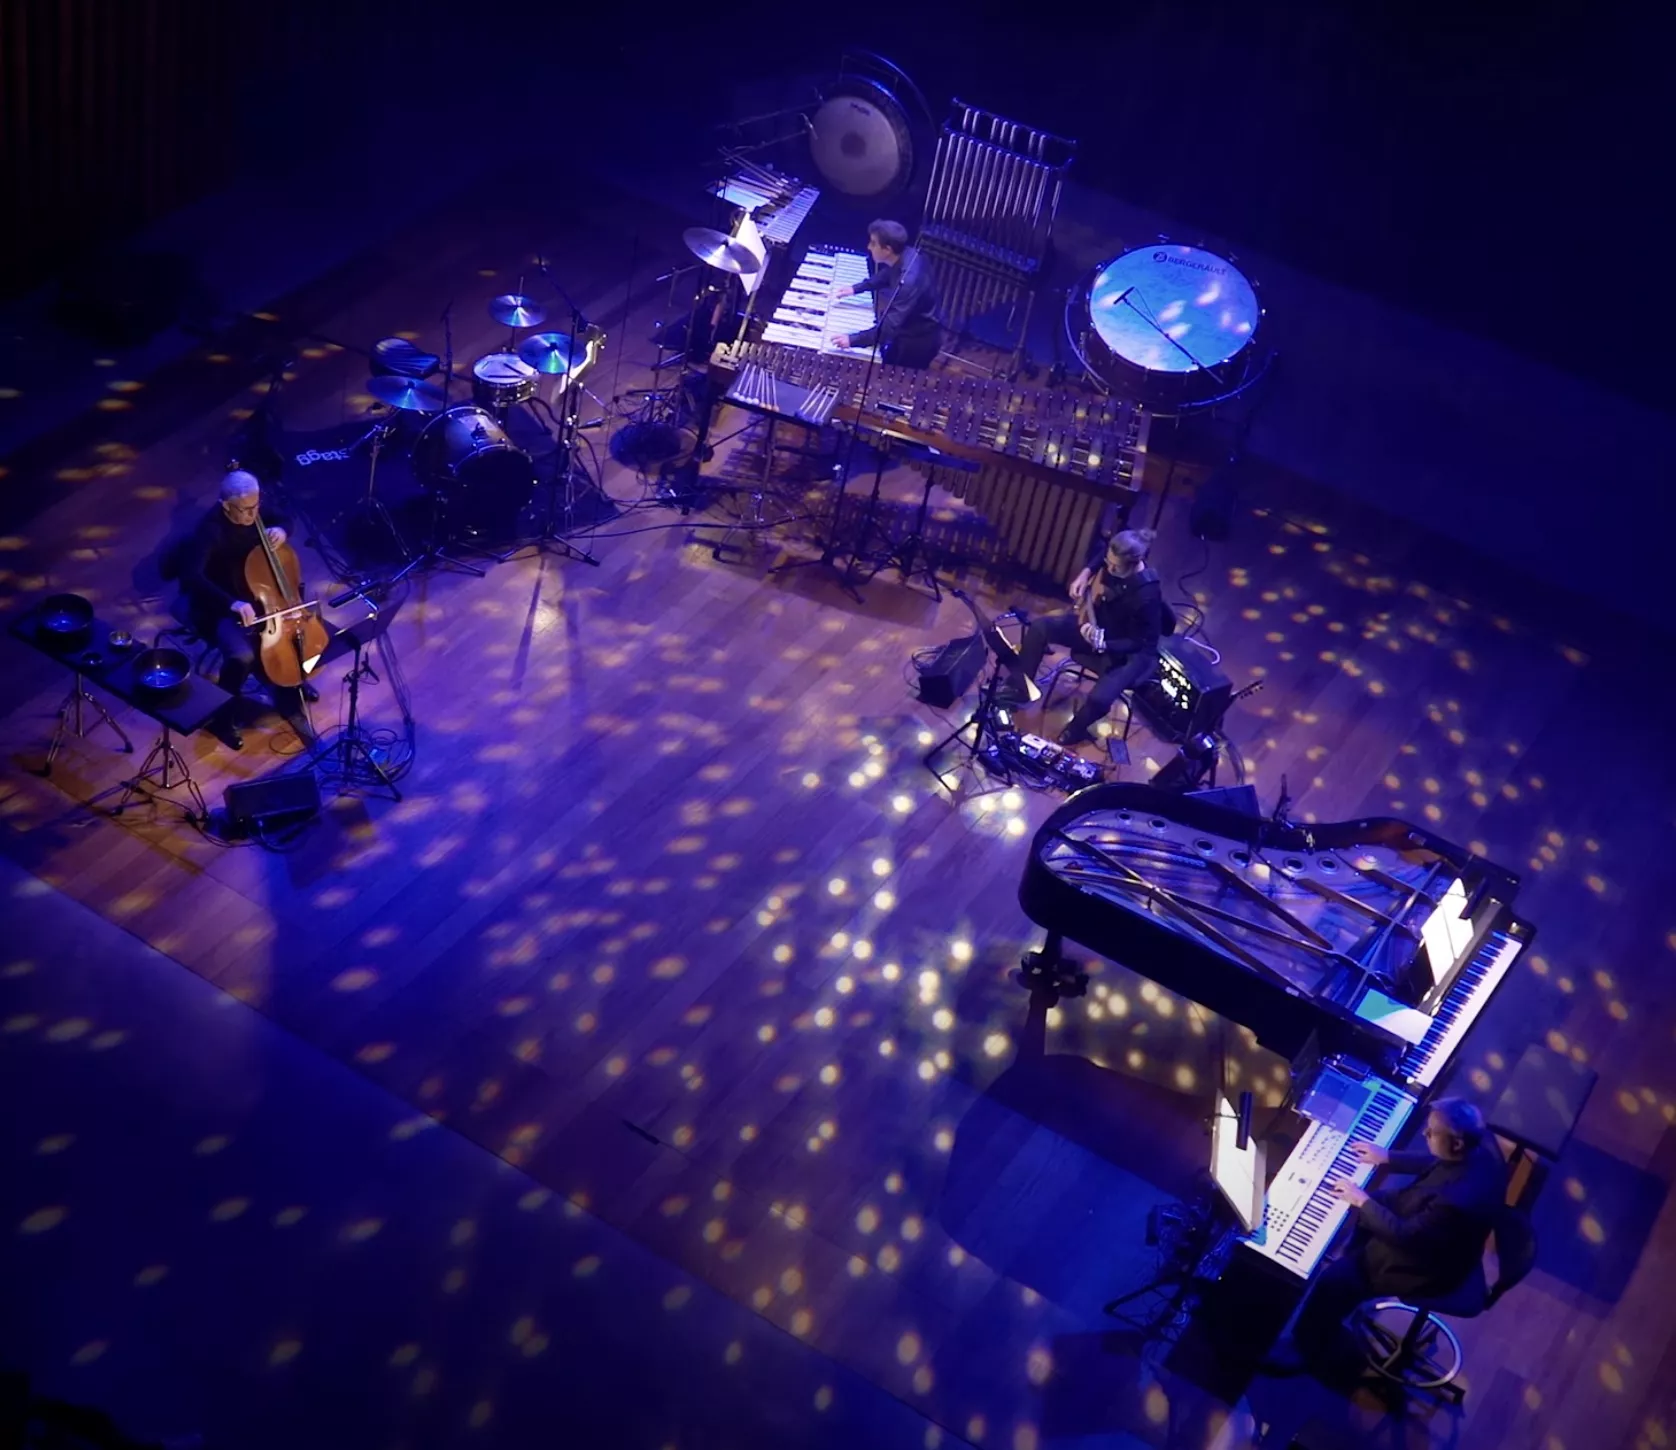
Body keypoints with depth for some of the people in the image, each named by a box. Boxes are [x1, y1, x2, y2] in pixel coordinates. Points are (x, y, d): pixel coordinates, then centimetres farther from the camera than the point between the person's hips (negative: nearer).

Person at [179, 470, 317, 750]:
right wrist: (232, 603, -51)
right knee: (242, 656, -29)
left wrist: (281, 530, -12)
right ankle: (224, 718, -5)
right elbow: (191, 576, -40)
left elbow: (283, 518, 13)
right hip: (219, 608, -7)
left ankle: (291, 692, 23)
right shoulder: (210, 530, -28)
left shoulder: (254, 511, -9)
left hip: (258, 597, 7)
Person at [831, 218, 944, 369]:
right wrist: (856, 288, 6)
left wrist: (853, 340, -38)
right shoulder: (905, 255, -11)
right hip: (908, 327, 9)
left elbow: (891, 326, -39)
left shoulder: (910, 281, -38)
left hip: (918, 343, -8)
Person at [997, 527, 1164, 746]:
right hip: (1096, 623, 7)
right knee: (1039, 627, 3)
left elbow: (1143, 643, -27)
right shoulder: (1115, 559, -18)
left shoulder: (1147, 594, -37)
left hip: (1127, 651, -7)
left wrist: (1103, 644, -38)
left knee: (1099, 698, -26)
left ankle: (1076, 728, 11)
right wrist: (1085, 574, -6)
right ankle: (1019, 687, 23)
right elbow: (1097, 553, 10)